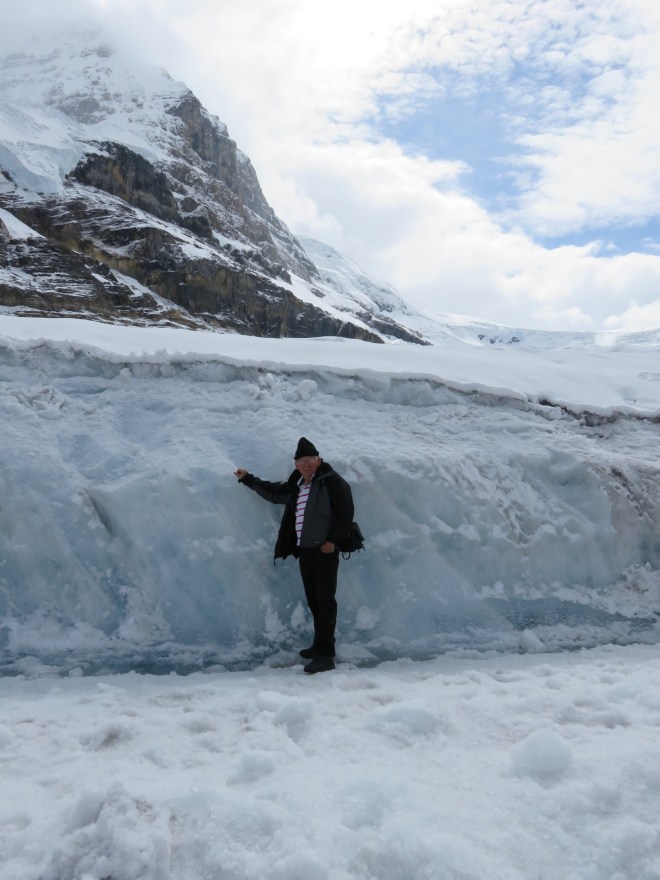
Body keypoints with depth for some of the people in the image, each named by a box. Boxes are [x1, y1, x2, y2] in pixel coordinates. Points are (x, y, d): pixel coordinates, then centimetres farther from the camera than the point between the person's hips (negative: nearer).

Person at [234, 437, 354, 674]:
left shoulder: (331, 481, -9)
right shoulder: (295, 486, 14)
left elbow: (345, 512, -12)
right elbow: (273, 492, 29)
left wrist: (333, 540, -15)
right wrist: (248, 479, 28)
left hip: (325, 551, -7)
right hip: (304, 551, 7)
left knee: (325, 602, -8)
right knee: (314, 601, 13)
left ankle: (324, 655, -6)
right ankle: (321, 646, 24)